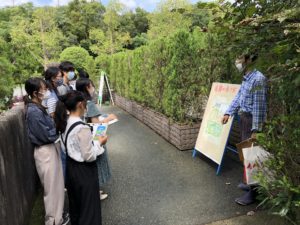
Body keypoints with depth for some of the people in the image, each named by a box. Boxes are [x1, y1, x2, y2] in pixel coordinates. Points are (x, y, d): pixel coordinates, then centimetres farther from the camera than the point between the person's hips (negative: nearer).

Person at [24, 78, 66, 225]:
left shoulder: (37, 108, 7)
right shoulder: (33, 111, -22)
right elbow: (48, 135, -21)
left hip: (50, 149, 9)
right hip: (45, 152, -9)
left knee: (56, 186, 21)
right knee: (52, 188, 6)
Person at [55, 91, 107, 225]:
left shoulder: (65, 122, -2)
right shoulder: (82, 127, -28)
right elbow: (89, 156, -22)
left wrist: (92, 141, 9)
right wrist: (99, 143, -8)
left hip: (71, 167, 9)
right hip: (83, 170, -8)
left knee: (75, 203, 27)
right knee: (88, 206, 10)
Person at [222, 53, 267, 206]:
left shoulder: (258, 79, -20)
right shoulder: (246, 78, 9)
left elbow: (259, 106, -23)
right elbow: (238, 97, 13)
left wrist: (256, 130, -22)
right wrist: (228, 113, 6)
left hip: (252, 119, -9)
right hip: (244, 118, 9)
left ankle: (252, 193, 9)